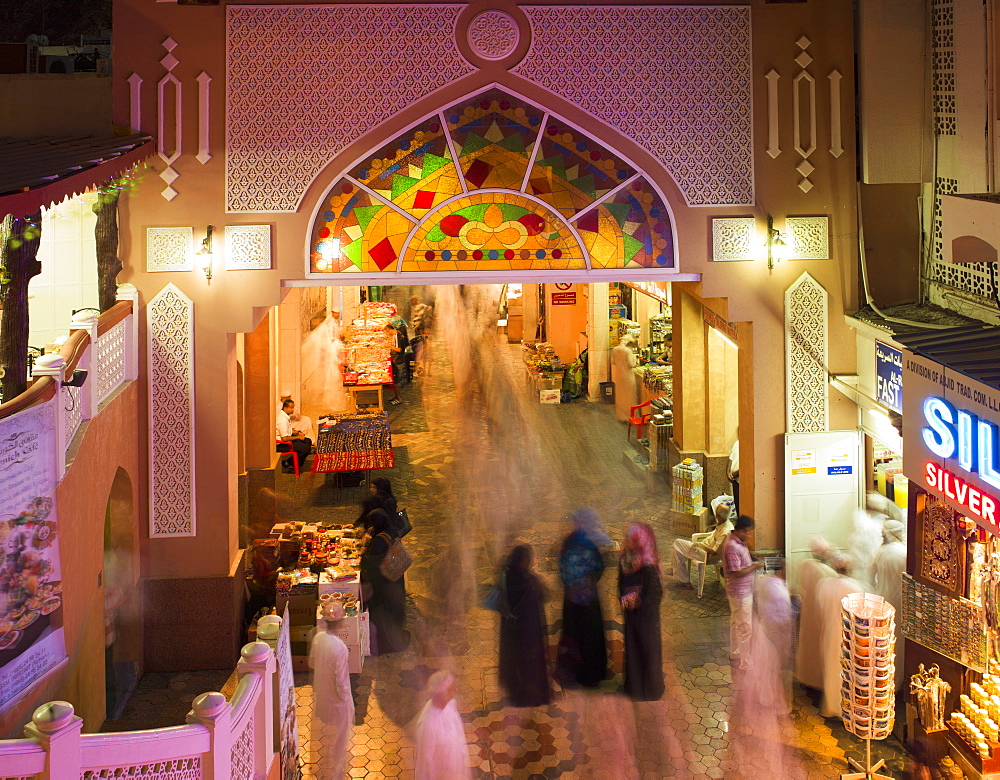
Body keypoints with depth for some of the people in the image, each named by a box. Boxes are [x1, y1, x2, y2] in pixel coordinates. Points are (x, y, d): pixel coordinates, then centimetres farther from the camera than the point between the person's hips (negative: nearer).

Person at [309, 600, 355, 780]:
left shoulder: (318, 638, -13)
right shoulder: (339, 647, -32)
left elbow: (311, 664, 4)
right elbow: (341, 681, -25)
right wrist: (346, 701, -11)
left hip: (320, 696, 7)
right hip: (336, 701, -7)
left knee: (322, 739, 28)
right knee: (337, 741, 13)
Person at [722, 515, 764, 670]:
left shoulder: (739, 542, 6)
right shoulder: (732, 547, -27)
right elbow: (736, 573, -28)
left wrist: (753, 563, 6)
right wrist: (755, 566, -20)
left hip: (742, 591, 11)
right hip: (740, 592, -11)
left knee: (736, 622, 23)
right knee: (745, 628, -4)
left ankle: (735, 653, 38)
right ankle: (744, 662, 2)